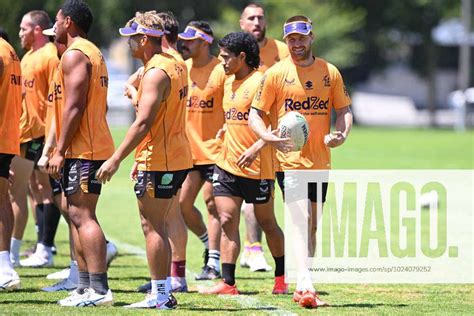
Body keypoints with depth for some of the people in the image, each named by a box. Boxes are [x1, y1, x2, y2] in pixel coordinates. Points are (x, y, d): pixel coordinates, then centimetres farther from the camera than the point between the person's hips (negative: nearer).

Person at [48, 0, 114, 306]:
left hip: (82, 151, -11)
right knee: (78, 215, 13)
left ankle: (99, 289, -19)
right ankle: (86, 286, 15)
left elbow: (74, 106, -19)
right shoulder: (94, 53, 21)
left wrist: (60, 150, -18)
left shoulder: (74, 54, -11)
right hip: (97, 146, 11)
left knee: (82, 215, -13)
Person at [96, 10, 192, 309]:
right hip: (179, 157, 10)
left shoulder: (155, 73, -16)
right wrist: (141, 158, 24)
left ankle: (160, 295, -3)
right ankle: (164, 292, 17)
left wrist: (116, 160, -22)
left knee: (153, 227, -4)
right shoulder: (176, 65, 14)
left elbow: (143, 122, -23)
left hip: (158, 161, -10)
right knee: (158, 227, 15)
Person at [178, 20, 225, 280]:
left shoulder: (221, 71, -11)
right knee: (182, 203, 5)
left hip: (214, 150, -6)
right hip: (188, 150, 6)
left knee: (212, 203, -3)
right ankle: (210, 245, 26)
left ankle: (214, 262, 2)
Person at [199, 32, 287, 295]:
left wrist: (257, 147, -27)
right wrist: (227, 130, 14)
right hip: (227, 164, 7)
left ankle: (282, 276, 24)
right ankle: (228, 283, -3)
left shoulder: (261, 81, -13)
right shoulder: (229, 82, 12)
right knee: (227, 222, -2)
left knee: (267, 222, 7)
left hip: (256, 166, -7)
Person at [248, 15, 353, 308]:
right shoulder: (276, 73, -2)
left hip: (320, 160, 4)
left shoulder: (330, 72, 6)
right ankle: (306, 284, -22)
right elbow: (256, 113, 0)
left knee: (311, 226, 11)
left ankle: (302, 286, 21)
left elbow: (344, 109, 12)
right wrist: (269, 136, -19)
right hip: (289, 160, -4)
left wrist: (342, 133, -8)